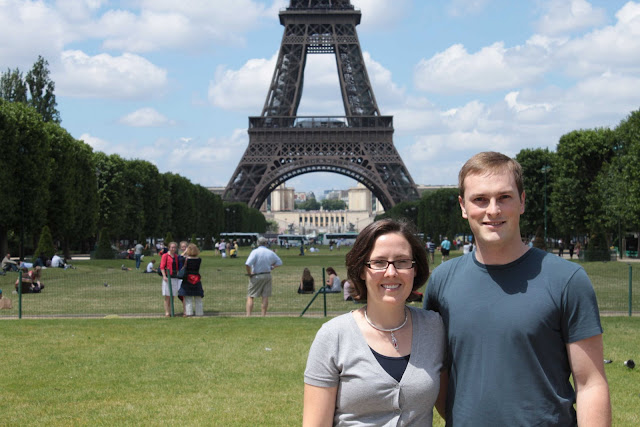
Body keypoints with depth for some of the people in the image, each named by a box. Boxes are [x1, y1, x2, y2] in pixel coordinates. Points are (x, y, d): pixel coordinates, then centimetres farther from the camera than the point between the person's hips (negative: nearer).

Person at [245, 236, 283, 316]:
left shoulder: (255, 252, -11)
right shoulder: (270, 252, 5)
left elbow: (247, 264, -23)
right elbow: (279, 262, 17)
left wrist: (249, 274, -10)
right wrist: (271, 267, 12)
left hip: (256, 276, -4)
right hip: (267, 275, 4)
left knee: (250, 297, 1)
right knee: (265, 296, 9)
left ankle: (248, 315, -8)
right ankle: (263, 315, 9)